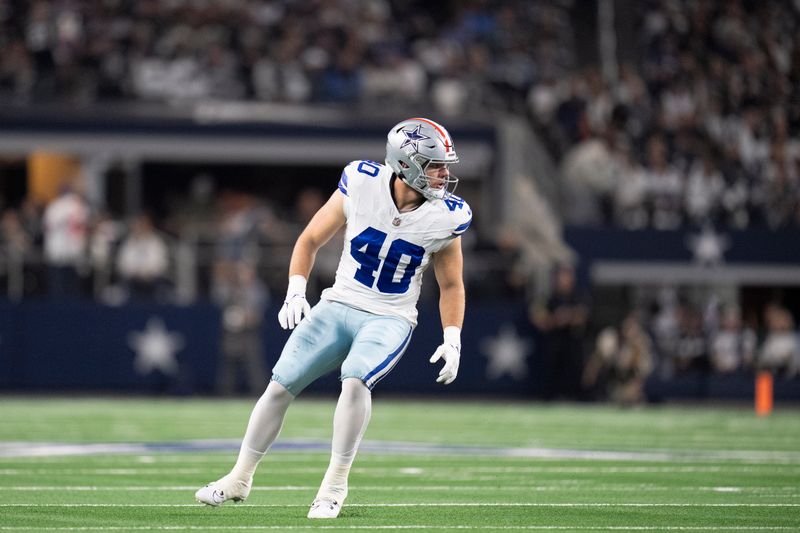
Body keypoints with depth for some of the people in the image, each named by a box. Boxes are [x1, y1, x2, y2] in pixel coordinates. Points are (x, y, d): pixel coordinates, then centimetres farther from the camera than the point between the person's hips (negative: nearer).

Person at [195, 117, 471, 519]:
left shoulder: (444, 218, -10)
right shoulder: (361, 185, -12)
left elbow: (451, 284, 6)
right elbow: (310, 240, 1)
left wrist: (453, 340, -5)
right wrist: (295, 292, -11)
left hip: (390, 320, -2)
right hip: (338, 306, 2)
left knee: (355, 380, -29)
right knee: (281, 386, -2)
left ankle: (335, 485, -16)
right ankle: (239, 479, 17)